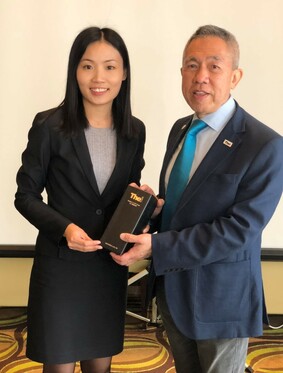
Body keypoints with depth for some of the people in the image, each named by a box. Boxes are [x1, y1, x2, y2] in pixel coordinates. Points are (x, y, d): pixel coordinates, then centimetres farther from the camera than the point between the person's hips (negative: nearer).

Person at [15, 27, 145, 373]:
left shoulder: (135, 131, 2)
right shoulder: (50, 126, -11)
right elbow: (25, 196, -6)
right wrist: (64, 228, -22)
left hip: (110, 265, 4)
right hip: (60, 264, -4)